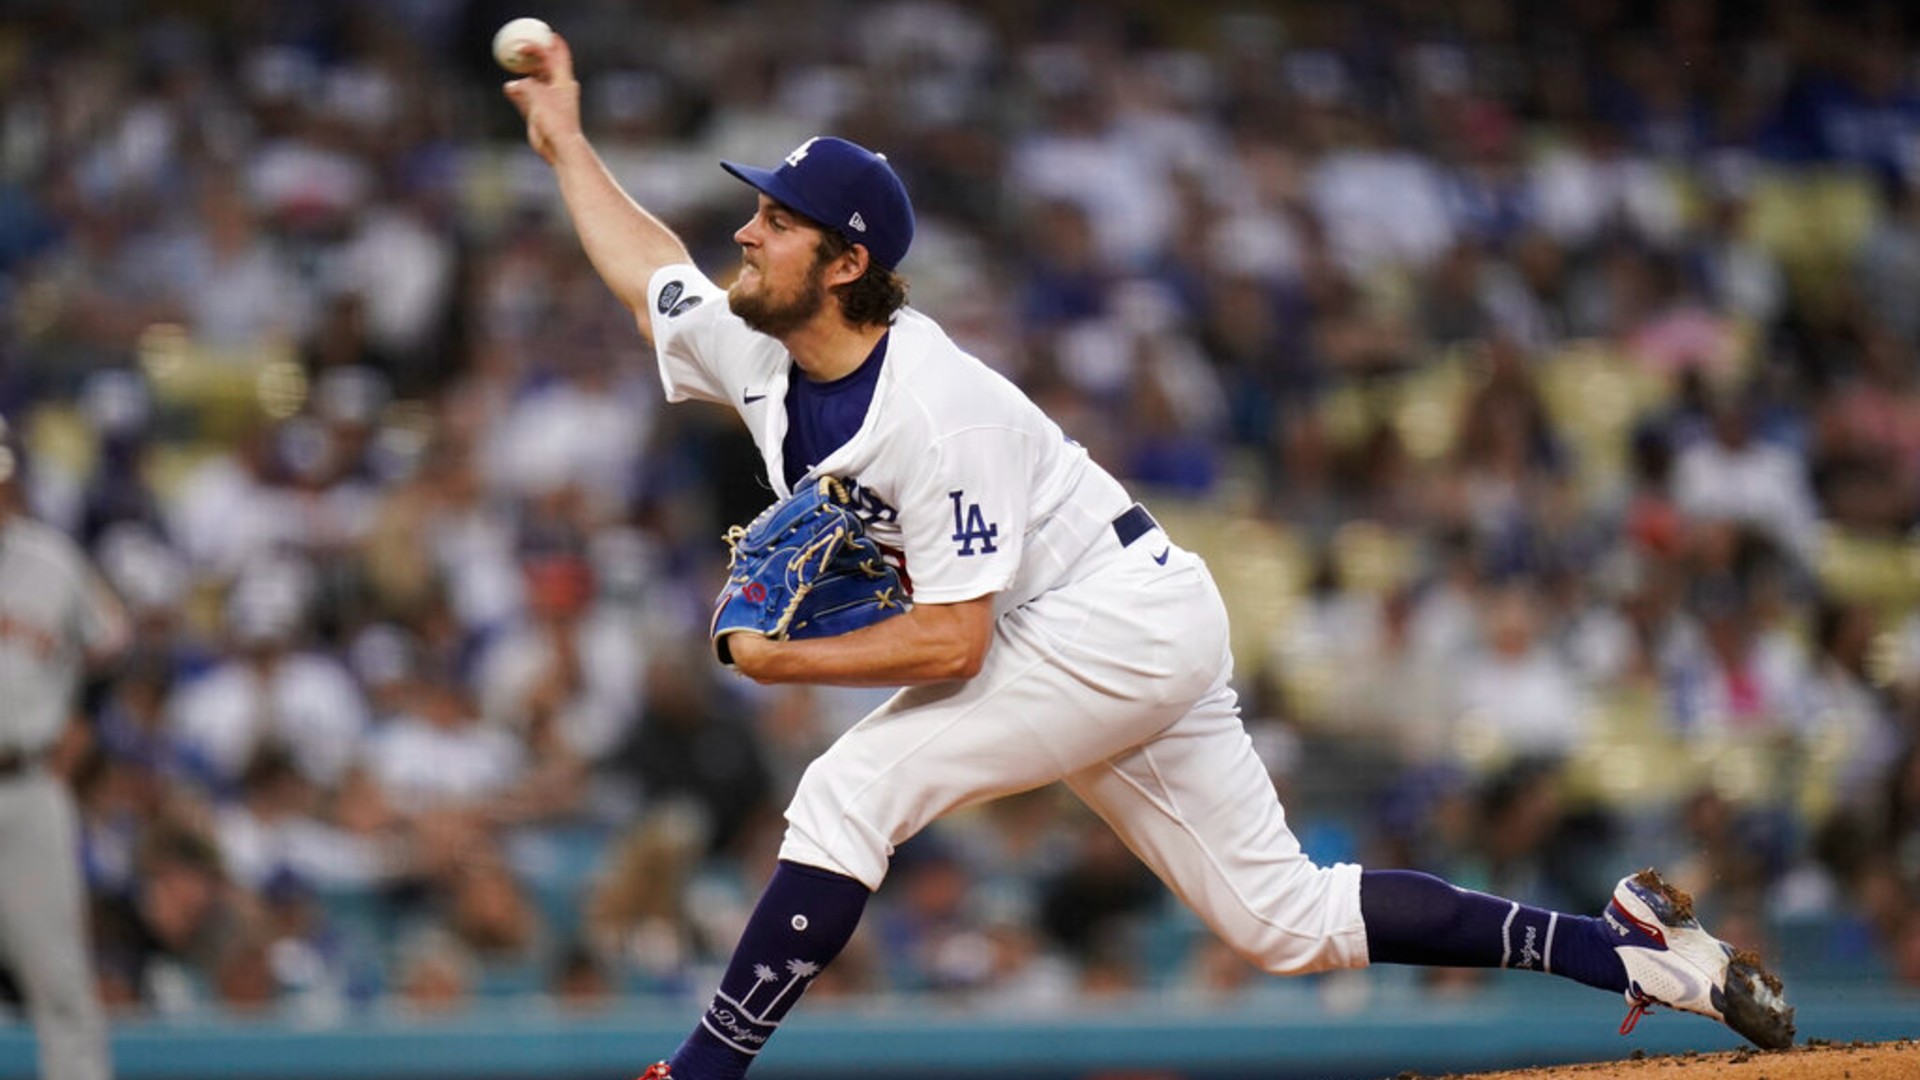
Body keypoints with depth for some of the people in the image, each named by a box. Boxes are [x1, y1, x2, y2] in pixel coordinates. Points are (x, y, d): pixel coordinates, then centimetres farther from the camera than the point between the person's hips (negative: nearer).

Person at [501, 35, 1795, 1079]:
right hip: (1075, 647, 9)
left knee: (850, 791, -19)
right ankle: (1628, 947, 12)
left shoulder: (932, 409, -27)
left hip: (1128, 622, -9)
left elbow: (953, 640, -29)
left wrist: (784, 661, -21)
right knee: (1288, 917, 9)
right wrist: (565, 138, 22)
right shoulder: (754, 352, -1)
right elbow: (646, 264, 19)